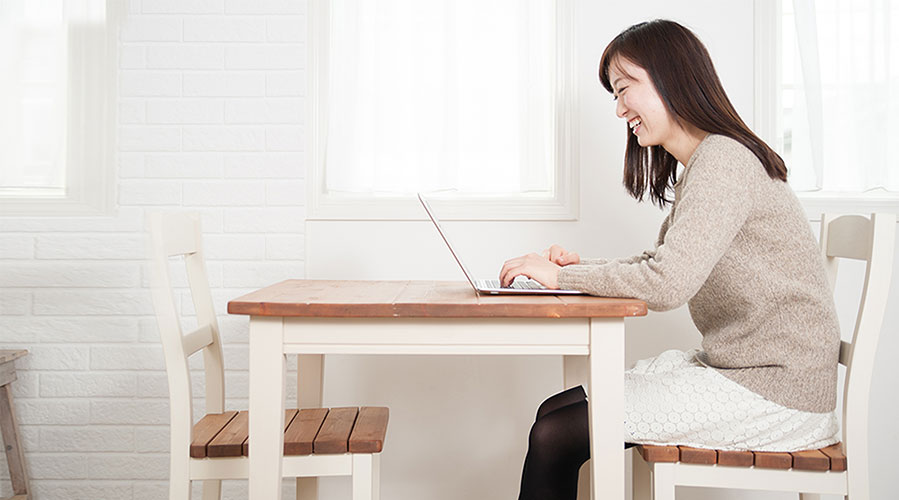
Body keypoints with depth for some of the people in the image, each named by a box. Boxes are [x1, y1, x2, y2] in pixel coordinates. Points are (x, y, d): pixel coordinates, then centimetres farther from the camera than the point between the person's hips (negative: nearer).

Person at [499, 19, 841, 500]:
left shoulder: (723, 158, -17)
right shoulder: (698, 167, 15)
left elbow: (668, 283, -26)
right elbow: (659, 263, 20)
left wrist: (563, 277, -13)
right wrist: (582, 266, 3)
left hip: (774, 396, -9)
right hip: (730, 368, 9)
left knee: (555, 435, -14)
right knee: (554, 410, 3)